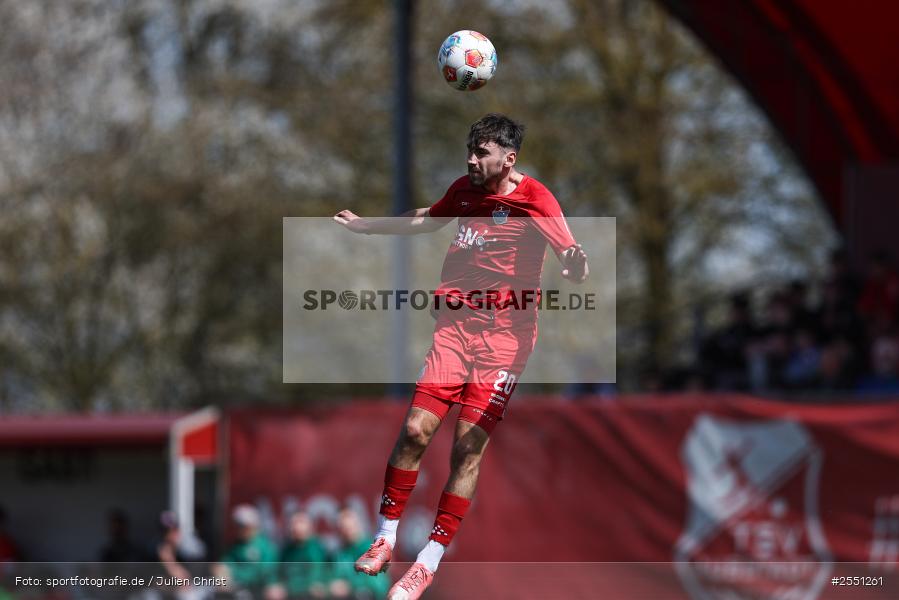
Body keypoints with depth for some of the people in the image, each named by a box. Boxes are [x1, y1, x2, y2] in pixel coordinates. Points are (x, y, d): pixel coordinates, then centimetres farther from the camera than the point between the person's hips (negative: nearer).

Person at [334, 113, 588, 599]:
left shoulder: (535, 200, -9)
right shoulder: (465, 190, 9)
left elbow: (570, 255, -23)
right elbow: (427, 219, 31)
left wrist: (576, 267, -47)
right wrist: (366, 226, 41)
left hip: (504, 335, -4)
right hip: (455, 324, 4)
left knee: (468, 447, -6)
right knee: (416, 429, -7)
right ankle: (385, 537, 8)